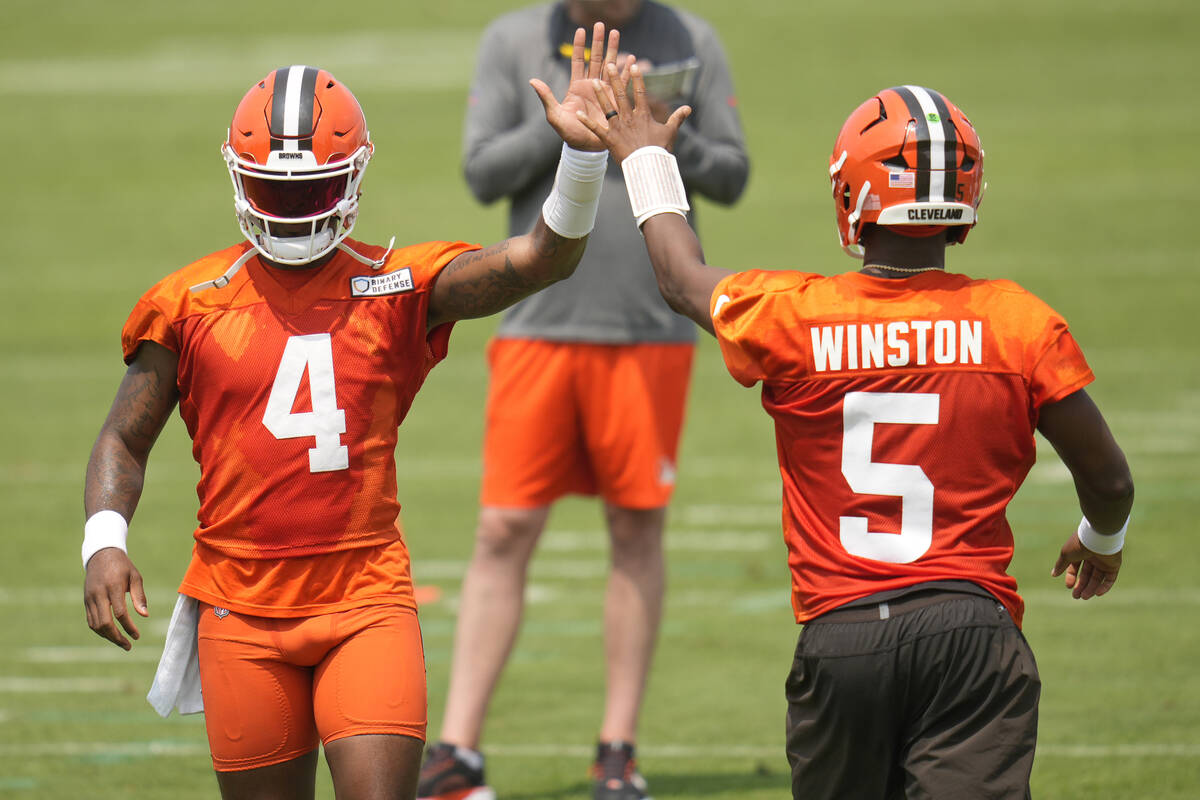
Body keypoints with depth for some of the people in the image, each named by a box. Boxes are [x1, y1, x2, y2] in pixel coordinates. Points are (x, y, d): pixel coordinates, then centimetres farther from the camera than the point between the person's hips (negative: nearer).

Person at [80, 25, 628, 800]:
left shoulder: (399, 291, 1)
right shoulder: (191, 305, 3)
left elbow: (539, 260, -11)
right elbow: (125, 440, 9)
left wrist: (583, 157, -27)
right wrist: (103, 540, -8)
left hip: (366, 602, -1)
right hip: (242, 611, 1)